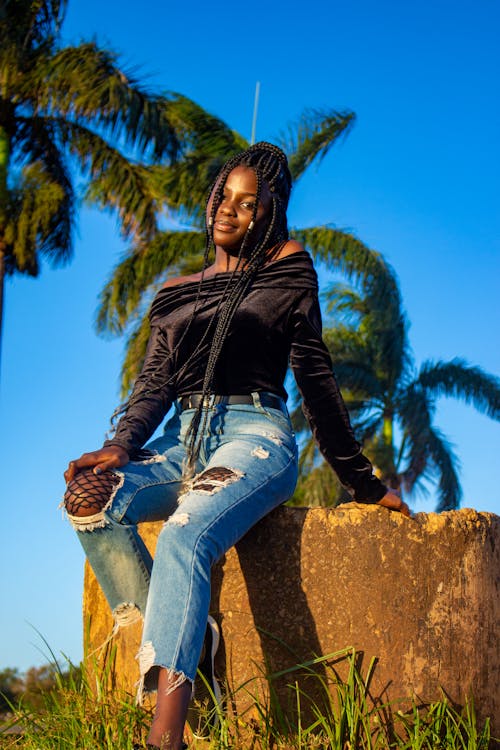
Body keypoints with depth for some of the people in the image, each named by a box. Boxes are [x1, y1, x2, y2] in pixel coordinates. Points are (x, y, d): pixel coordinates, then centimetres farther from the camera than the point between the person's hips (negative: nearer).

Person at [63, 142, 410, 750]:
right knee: (90, 497, -27)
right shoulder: (177, 293, 21)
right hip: (184, 439, 5)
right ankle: (169, 643, -24)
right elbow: (155, 380, 11)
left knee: (185, 536, -36)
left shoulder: (286, 274, 11)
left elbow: (316, 379, 10)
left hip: (255, 433, -5)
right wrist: (121, 447, -10)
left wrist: (361, 481, 9)